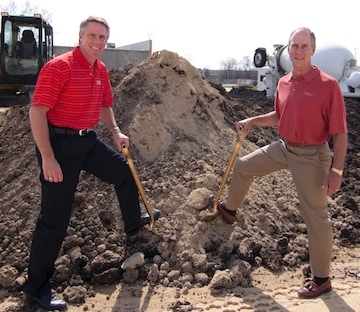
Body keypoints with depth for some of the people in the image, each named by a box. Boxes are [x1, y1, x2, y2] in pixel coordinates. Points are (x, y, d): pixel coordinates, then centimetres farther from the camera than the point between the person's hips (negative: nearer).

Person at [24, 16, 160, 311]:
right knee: (55, 216, -4)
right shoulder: (58, 66, -18)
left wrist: (116, 131, 6)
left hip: (88, 141, 8)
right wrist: (48, 158, -25)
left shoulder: (101, 70, 8)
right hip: (59, 143, -8)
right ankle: (37, 286, 11)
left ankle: (134, 223, 47)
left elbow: (105, 105, 23)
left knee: (124, 170, 22)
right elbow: (37, 112, -21)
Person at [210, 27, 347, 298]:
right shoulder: (284, 83, 3)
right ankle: (230, 210, 45)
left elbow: (340, 133, -17)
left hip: (312, 156, -7)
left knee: (316, 217, 2)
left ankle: (321, 279, 18)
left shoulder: (328, 85, -18)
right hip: (284, 148, 7)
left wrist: (336, 170, -21)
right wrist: (253, 121, 12)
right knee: (243, 166, 19)